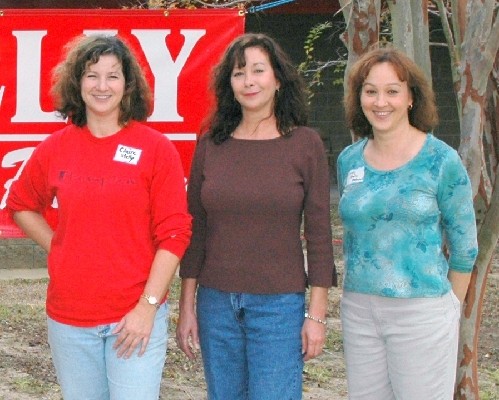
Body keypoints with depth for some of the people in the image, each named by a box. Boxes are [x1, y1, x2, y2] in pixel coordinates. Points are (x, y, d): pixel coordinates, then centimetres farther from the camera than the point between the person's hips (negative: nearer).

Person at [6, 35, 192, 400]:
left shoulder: (155, 147, -5)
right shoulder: (56, 147, 3)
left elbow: (173, 234, -7)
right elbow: (22, 205, 20)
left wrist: (148, 306, -12)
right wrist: (55, 247, 6)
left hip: (137, 316, -3)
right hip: (68, 319, 3)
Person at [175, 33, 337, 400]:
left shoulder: (305, 144, -3)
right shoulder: (211, 146, 4)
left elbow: (319, 232, -3)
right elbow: (195, 231, 7)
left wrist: (317, 314, -6)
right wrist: (187, 307, 6)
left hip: (279, 304, -3)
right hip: (216, 303, 3)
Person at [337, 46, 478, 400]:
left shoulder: (441, 160, -6)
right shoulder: (349, 160, 6)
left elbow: (464, 246, 0)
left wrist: (448, 308, 5)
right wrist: (358, 296, 14)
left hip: (422, 312, -4)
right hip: (359, 309, 4)